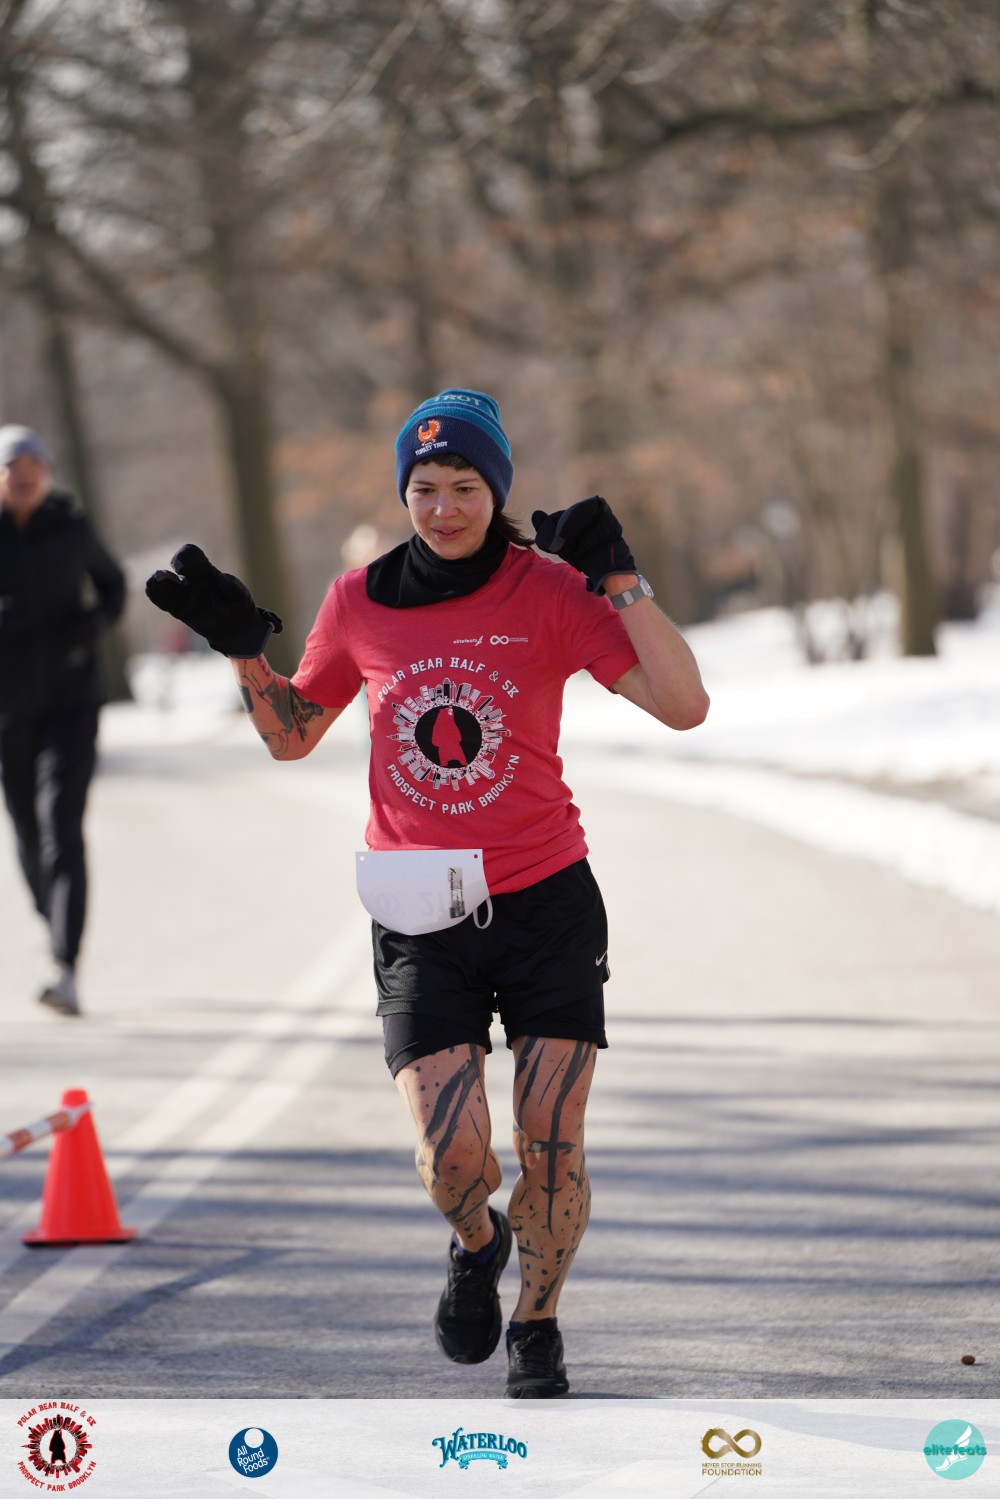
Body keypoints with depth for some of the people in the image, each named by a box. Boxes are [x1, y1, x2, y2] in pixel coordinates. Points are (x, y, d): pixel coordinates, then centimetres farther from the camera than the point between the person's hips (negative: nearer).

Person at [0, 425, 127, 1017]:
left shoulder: (71, 529, 0)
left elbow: (113, 584, 16)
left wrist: (95, 623, -6)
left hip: (71, 698, -1)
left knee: (62, 828, -15)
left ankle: (67, 973, -22)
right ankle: (57, 925, 44)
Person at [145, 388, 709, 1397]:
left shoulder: (550, 591, -5)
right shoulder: (359, 603, 3)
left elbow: (683, 706, -13)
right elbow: (290, 736, 16)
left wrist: (620, 579, -20)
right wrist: (240, 646, 1)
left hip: (546, 902, -1)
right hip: (423, 920, 1)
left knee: (551, 1152, -4)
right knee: (452, 1162, -11)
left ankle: (536, 1327, 23)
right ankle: (475, 1244, 25)